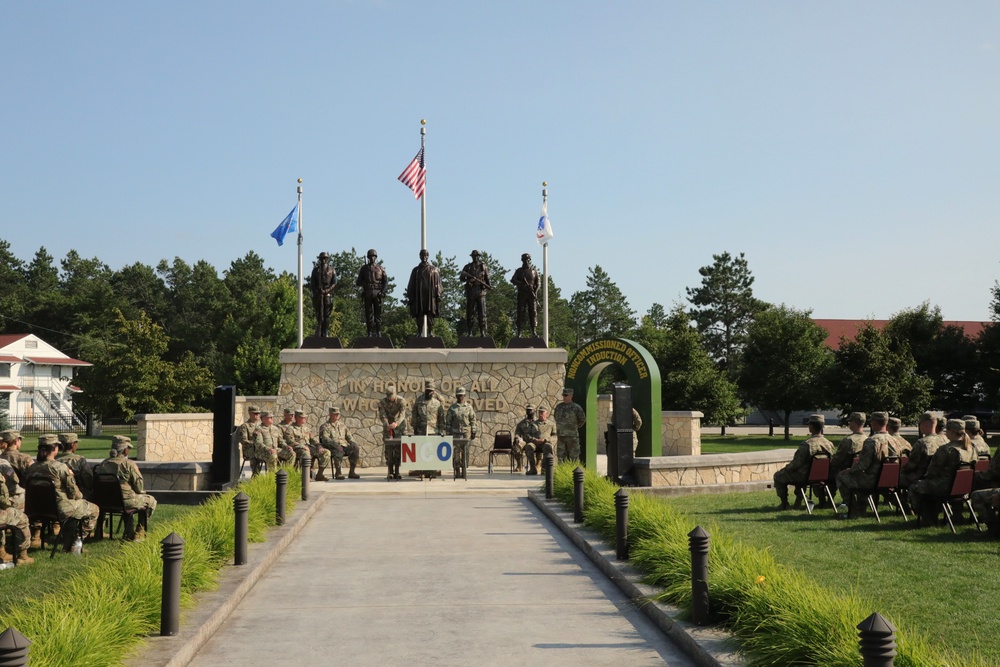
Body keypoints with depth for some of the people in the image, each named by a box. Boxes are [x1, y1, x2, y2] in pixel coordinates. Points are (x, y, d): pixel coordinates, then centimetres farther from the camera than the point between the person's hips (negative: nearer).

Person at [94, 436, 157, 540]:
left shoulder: (103, 464, 1)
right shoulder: (129, 464, -17)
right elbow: (138, 485, -13)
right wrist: (141, 491, 12)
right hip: (125, 501, -7)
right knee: (151, 501, 17)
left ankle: (129, 533, 38)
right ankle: (139, 534, 16)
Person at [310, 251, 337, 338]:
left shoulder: (332, 270, 8)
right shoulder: (316, 270, 9)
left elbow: (334, 283, 0)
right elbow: (312, 283, 5)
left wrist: (327, 290, -14)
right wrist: (316, 291, -11)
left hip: (328, 294, 0)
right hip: (318, 295, 0)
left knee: (327, 314, -2)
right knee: (319, 314, -6)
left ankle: (326, 333, -1)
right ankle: (318, 333, -4)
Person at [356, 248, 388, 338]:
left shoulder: (380, 268, 9)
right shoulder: (364, 268, 10)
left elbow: (386, 281, 7)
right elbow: (358, 282, 10)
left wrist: (382, 291, -7)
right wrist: (363, 282, -13)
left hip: (377, 293, -1)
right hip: (367, 293, 1)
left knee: (378, 313, -2)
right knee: (368, 314, -1)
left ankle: (378, 332, 1)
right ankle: (370, 333, 1)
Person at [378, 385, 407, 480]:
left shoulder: (401, 401, -13)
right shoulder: (382, 403, -8)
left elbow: (402, 414, -23)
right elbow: (383, 416, -15)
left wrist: (396, 423, -43)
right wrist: (387, 425, -34)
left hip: (399, 426, -1)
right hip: (388, 428, 1)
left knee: (399, 448, -6)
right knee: (388, 449, -5)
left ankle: (397, 472, -1)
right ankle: (390, 472, -1)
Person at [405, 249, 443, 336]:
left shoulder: (433, 269, 10)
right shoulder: (416, 270, 12)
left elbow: (437, 283, 5)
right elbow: (411, 284, 11)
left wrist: (438, 294, -5)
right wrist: (410, 297, 4)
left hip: (430, 296, -1)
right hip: (419, 296, 1)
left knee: (430, 316, -3)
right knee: (419, 316, -2)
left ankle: (430, 332, 0)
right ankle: (419, 333, 1)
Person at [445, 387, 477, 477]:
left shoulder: (469, 407, 5)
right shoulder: (452, 408, 6)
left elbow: (473, 420, 6)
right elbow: (448, 421, 7)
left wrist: (473, 432, 1)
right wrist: (448, 433, 1)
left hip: (466, 433, 0)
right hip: (455, 433, 0)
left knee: (465, 452, 0)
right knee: (456, 452, -2)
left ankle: (464, 471, 5)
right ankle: (457, 471, 2)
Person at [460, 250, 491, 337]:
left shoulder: (483, 266, 10)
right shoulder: (467, 267, 10)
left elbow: (487, 278, 10)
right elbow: (461, 278, 5)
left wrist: (489, 286, -8)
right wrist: (467, 278, -15)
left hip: (481, 291, -1)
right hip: (470, 292, 1)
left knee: (482, 313, -5)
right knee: (470, 313, 1)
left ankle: (483, 332, -3)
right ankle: (470, 332, 6)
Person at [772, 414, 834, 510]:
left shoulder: (806, 445, -28)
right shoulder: (829, 444, -8)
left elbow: (796, 464, -22)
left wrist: (787, 467, 1)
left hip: (804, 477, -7)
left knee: (778, 476, 17)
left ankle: (785, 504, 22)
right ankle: (798, 502, 36)